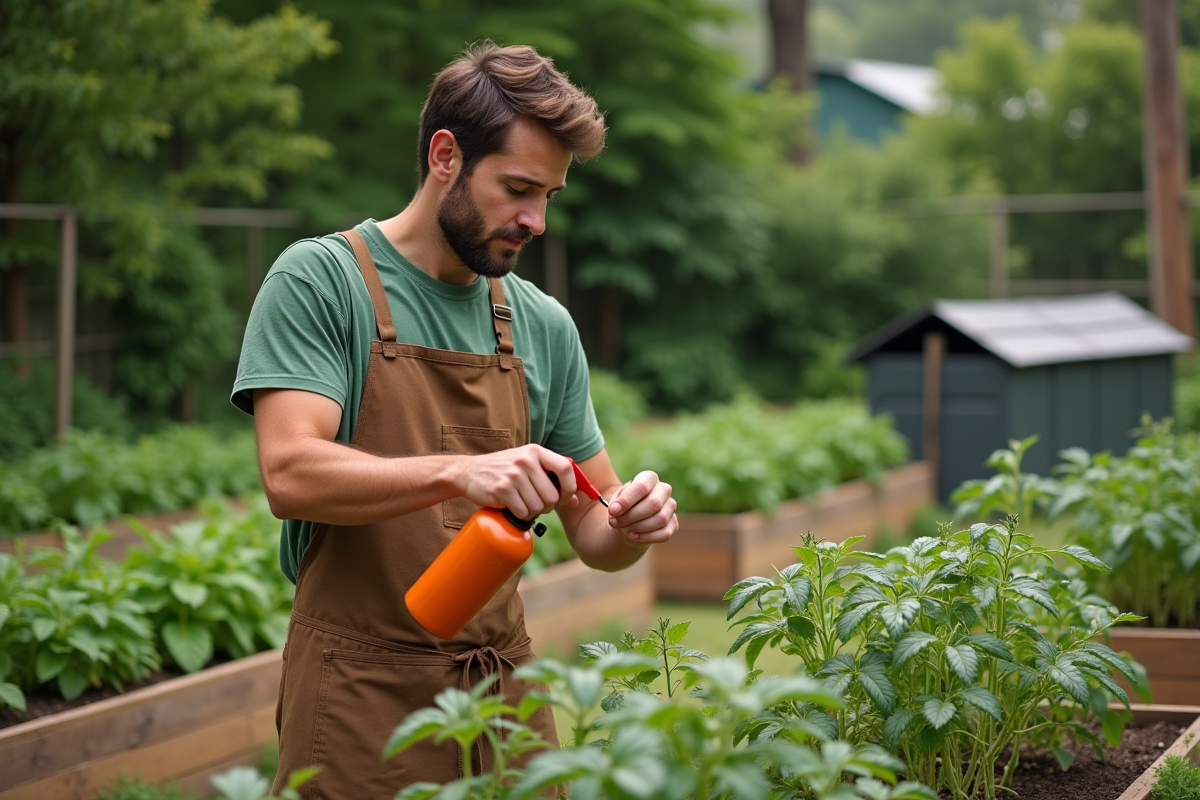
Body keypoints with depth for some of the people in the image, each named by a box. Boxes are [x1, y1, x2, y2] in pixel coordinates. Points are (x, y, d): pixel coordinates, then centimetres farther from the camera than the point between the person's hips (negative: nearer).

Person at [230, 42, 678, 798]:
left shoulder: (544, 326, 9)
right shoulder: (319, 280, -5)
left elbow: (593, 531, 14)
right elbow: (291, 474, -18)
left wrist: (632, 522, -9)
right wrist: (457, 473, -31)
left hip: (505, 692, 5)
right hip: (361, 702, -5)